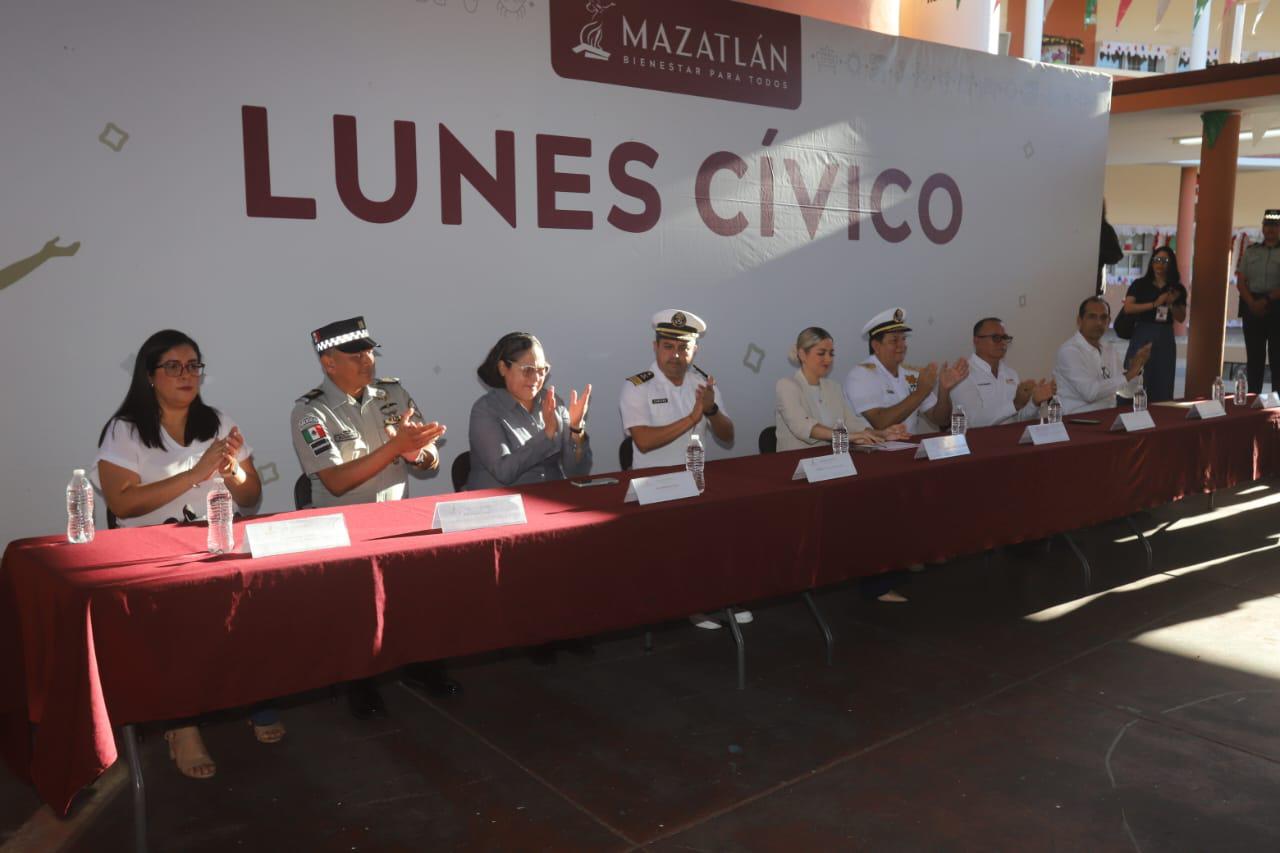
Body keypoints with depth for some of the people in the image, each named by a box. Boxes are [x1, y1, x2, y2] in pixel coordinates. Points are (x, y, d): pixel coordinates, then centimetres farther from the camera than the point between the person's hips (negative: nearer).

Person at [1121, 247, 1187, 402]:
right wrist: (1155, 304, -17)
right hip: (1142, 335, -3)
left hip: (1165, 338, 3)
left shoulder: (1177, 289, 9)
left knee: (1162, 386, 5)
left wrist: (1171, 304, -10)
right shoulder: (1140, 284, 2)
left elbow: (1181, 318, 8)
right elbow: (1127, 308, -11)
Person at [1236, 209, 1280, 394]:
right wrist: (1252, 303, -9)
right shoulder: (1251, 251, 13)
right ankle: (1252, 396, 9)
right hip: (1252, 307, 3)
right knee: (1254, 356, 5)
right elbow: (1240, 281, 7)